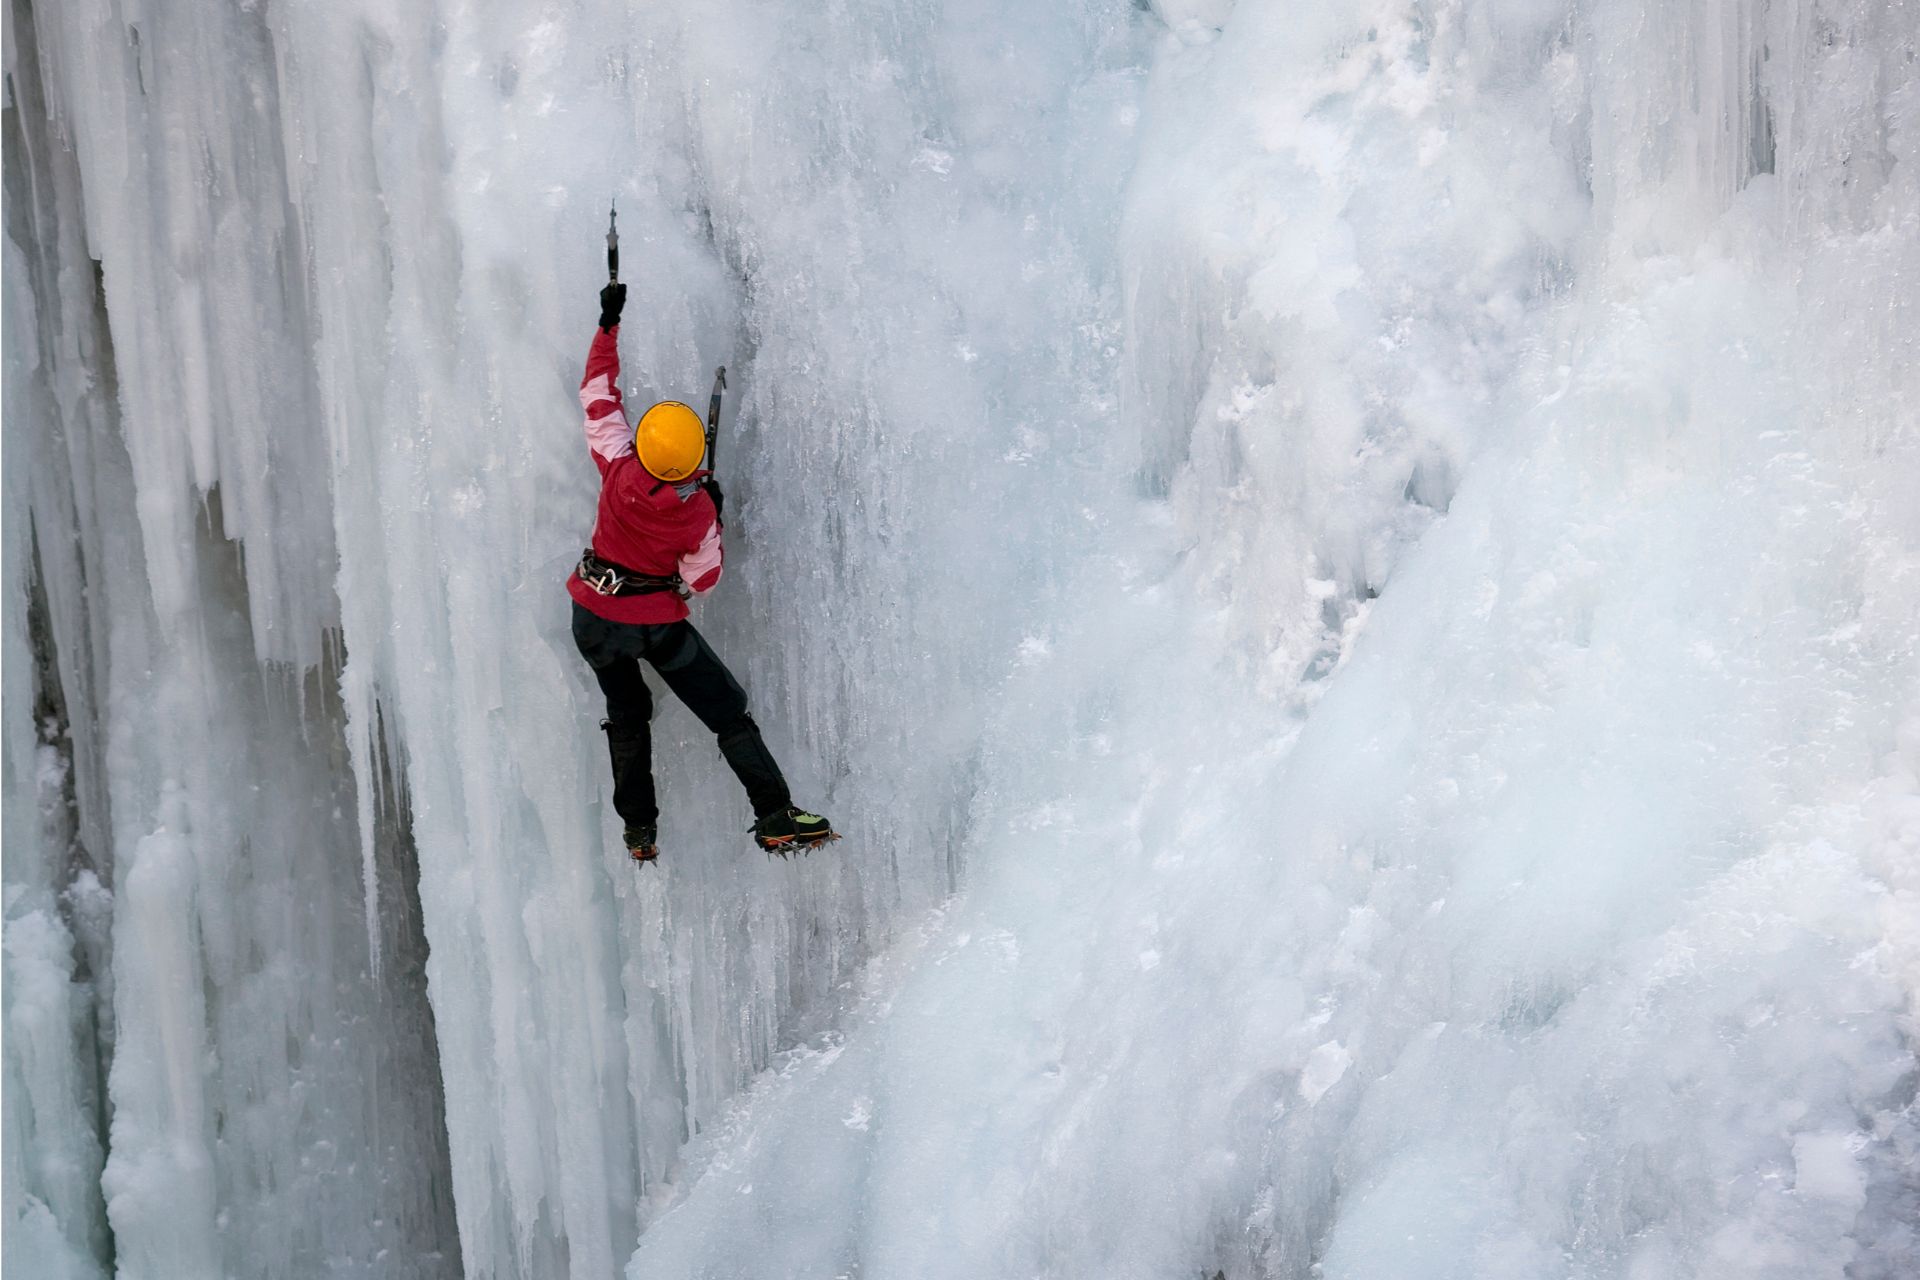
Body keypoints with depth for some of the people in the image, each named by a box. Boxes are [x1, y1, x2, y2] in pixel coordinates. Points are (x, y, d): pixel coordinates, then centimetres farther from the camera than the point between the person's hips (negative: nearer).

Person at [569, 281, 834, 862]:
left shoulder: (618, 470, -18)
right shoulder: (697, 510, -20)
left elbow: (600, 395, -5)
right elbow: (702, 580, -6)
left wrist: (608, 326, 3)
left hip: (595, 617, 3)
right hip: (657, 624, -3)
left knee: (627, 718, 21)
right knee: (729, 714, 5)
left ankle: (639, 830, 22)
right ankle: (776, 817, -1)